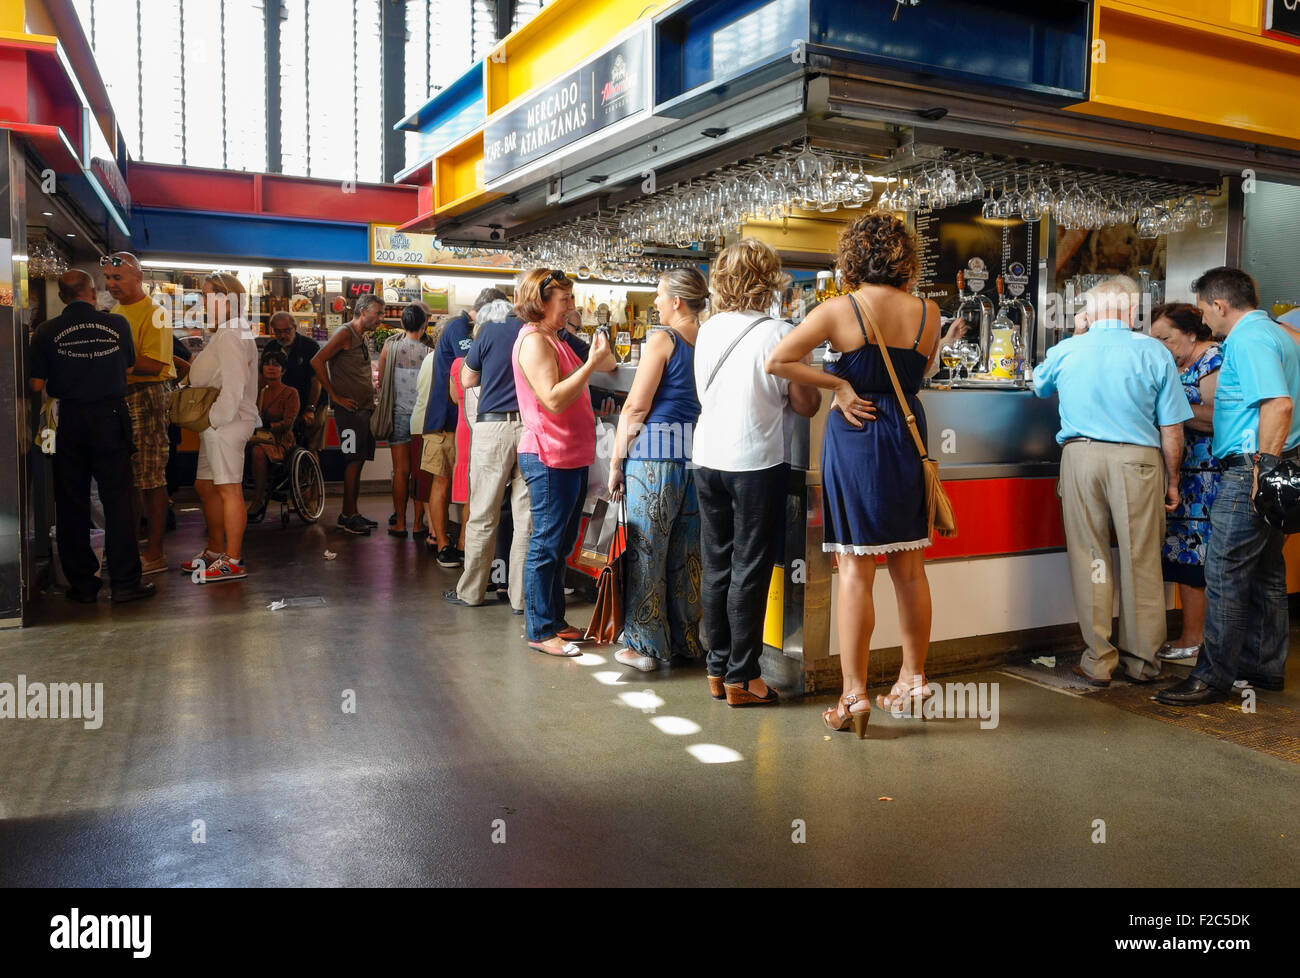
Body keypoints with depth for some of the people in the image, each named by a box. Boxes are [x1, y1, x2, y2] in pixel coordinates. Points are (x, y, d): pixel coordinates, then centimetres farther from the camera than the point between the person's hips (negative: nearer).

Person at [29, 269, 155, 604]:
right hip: (110, 418, 0)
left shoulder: (46, 332, -4)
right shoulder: (117, 324, -3)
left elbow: (37, 387, -3)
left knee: (72, 504, 9)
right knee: (117, 500, 3)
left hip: (69, 421, 0)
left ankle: (82, 583, 14)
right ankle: (124, 582, 3)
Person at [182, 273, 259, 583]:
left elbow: (234, 388, -22)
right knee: (205, 486, 18)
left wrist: (213, 418, -19)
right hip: (216, 423, 12)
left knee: (228, 488, -9)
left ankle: (233, 561, -5)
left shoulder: (231, 336, -15)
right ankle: (215, 550, 30)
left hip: (227, 423, -12)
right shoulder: (223, 334, 20)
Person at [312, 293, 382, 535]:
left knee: (358, 461, 11)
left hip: (364, 408, 9)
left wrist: (371, 394, 13)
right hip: (349, 409, -9)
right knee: (353, 461, -7)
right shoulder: (345, 333, -10)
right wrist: (335, 396, -17)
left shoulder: (362, 337, 18)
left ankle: (351, 513, 17)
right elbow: (317, 361, -20)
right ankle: (348, 516, -1)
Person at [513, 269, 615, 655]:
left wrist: (599, 358, 10)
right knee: (546, 545, -4)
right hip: (549, 458, -10)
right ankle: (540, 631, 4)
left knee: (561, 545, 16)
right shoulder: (534, 340, -14)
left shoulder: (553, 340, 18)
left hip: (570, 457, 11)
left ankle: (554, 620, 26)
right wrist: (592, 364, -22)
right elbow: (554, 399, -24)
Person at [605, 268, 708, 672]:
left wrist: (616, 460, -3)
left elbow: (636, 406, -10)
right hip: (698, 451, 6)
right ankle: (687, 639, 23)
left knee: (645, 549, 4)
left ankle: (644, 645, 10)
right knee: (688, 551, 14)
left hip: (655, 450, -6)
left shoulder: (662, 338, -8)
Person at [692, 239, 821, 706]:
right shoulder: (779, 334, -11)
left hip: (708, 458, 5)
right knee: (749, 571, 2)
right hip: (755, 462, -5)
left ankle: (718, 670, 19)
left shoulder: (707, 330, 5)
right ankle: (741, 677, 8)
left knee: (716, 566, 12)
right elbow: (807, 405, -5)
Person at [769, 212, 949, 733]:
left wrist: (838, 383, -6)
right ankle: (913, 679, 26)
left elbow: (777, 361, -11)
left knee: (855, 571, -1)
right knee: (909, 569, 14)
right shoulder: (927, 312, 2)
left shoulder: (839, 310, -8)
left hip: (854, 437, -4)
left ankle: (854, 694, 1)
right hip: (909, 436, 4)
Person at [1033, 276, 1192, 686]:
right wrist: (1172, 480, 12)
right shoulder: (1154, 352, 0)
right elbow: (1172, 429, 0)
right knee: (1141, 560, 8)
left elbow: (1040, 385, 28)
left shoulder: (1066, 350, 4)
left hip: (1080, 456, 1)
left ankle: (1098, 661, 12)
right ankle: (1142, 659, 19)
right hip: (1137, 458, -1)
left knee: (1089, 559, 7)